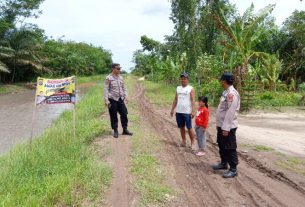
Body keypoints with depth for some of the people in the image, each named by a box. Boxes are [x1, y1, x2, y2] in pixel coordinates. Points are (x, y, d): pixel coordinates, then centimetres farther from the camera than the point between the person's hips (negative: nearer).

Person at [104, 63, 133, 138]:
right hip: (112, 100, -5)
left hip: (121, 99, 5)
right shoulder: (109, 78, -7)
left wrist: (126, 96, 9)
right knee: (113, 116, 3)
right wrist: (106, 100, -14)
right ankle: (115, 131, 17)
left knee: (124, 114, 6)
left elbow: (124, 87, 17)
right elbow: (106, 89, -9)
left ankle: (125, 130, 18)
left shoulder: (120, 77, 10)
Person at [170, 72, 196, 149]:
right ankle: (184, 141, 24)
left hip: (187, 112, -5)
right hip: (178, 112, 5)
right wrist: (172, 109, 11)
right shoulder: (178, 88, 11)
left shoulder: (191, 89, -3)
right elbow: (175, 100, 14)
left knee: (189, 128, -2)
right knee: (181, 127, 12)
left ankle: (192, 143, 7)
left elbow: (193, 101, -9)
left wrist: (193, 111, -16)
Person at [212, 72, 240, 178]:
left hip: (228, 127, -10)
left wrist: (226, 128, -24)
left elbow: (231, 112, -25)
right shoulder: (226, 92, 11)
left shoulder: (232, 93, -21)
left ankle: (233, 169, 13)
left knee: (230, 148, 1)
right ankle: (224, 163, 38)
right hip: (222, 125, 10)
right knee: (222, 146, 22)